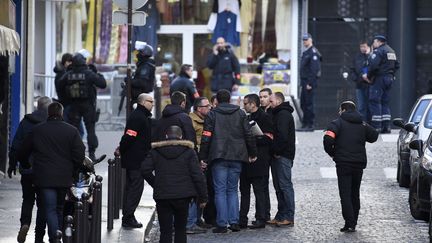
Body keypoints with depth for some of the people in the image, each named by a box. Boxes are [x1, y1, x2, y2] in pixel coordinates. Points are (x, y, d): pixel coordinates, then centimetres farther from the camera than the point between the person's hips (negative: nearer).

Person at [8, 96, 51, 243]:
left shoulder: (25, 122, 0)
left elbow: (15, 146, 2)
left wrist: (12, 165, 10)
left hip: (27, 170, 2)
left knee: (28, 199, 17)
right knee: (43, 203, 7)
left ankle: (25, 224, -9)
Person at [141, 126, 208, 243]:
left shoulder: (156, 151, 7)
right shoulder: (188, 151, 3)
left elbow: (145, 170, -2)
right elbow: (197, 175, -2)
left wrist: (155, 184, 13)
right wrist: (203, 197, 3)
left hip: (162, 196, 0)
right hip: (183, 196, 0)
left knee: (165, 231, 2)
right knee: (180, 229, 13)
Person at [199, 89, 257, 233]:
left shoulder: (212, 115, 1)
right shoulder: (240, 114, 9)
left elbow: (206, 138, -4)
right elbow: (249, 135, 8)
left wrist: (203, 157, 0)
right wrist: (252, 153, 16)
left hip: (219, 157, -3)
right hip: (237, 157, 3)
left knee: (220, 190, -1)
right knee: (233, 190, 12)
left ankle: (222, 224, -6)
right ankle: (234, 222, 3)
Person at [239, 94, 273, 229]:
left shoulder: (264, 118, -8)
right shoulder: (249, 118, 20)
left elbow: (268, 138, -15)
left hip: (259, 161, -10)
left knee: (260, 190, -5)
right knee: (244, 190, 10)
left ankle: (260, 219, -2)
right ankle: (242, 219, 15)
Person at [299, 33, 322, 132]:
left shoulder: (313, 52, -12)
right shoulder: (306, 52, 19)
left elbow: (314, 69, -19)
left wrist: (310, 83, -22)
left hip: (310, 82, -10)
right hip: (304, 82, 10)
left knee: (309, 104, -7)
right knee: (303, 104, 12)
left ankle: (310, 126, -4)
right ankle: (305, 124, 18)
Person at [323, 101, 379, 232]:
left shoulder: (338, 123, -5)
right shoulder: (362, 125, 9)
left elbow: (328, 139, -17)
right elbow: (374, 136, 18)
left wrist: (332, 153, -2)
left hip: (343, 163, -5)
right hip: (359, 163, 5)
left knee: (345, 194, -5)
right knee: (355, 194, 15)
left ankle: (350, 223, -15)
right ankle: (353, 222, 17)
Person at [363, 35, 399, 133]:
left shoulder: (378, 51, -12)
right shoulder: (391, 51, 17)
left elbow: (373, 66, -22)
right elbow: (396, 65, 20)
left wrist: (369, 76, -9)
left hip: (379, 79, -9)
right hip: (389, 79, 9)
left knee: (374, 102, -6)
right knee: (385, 102, 13)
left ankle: (376, 126, -11)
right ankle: (386, 127, 9)